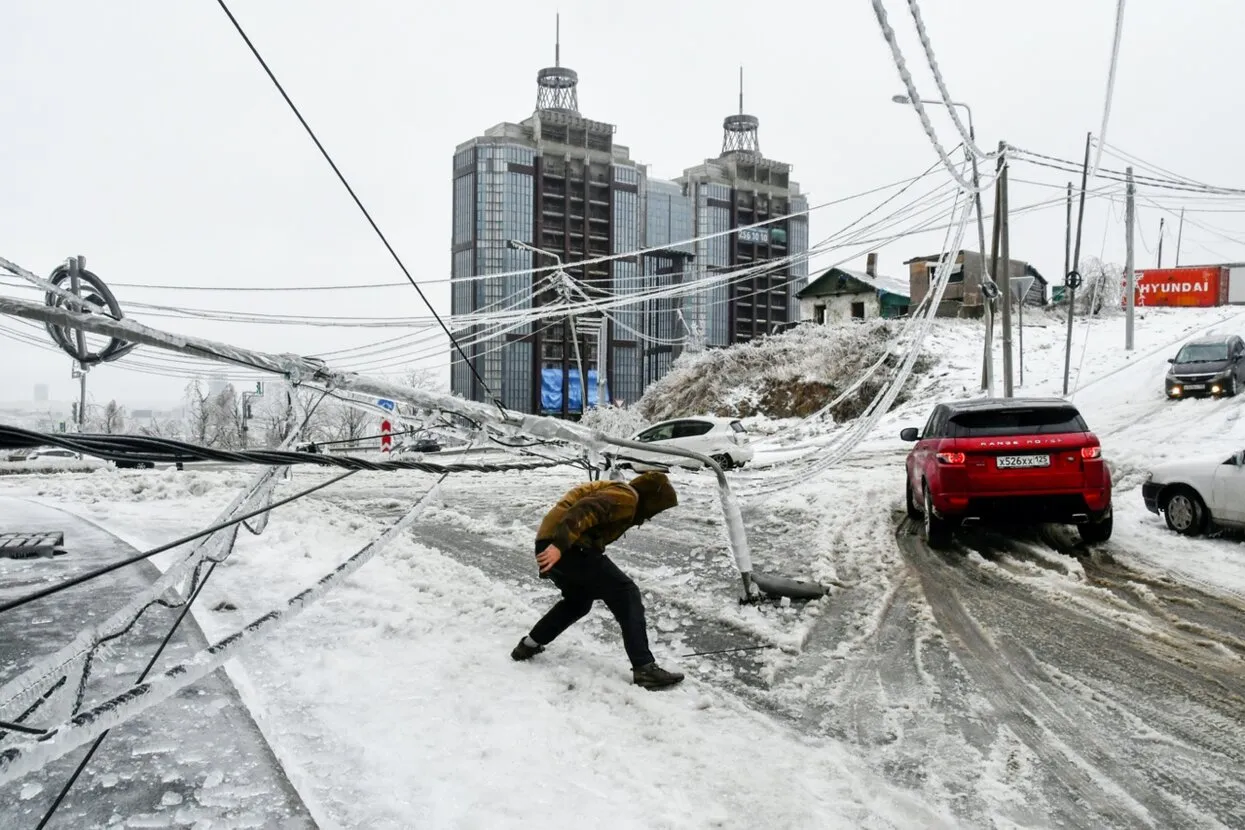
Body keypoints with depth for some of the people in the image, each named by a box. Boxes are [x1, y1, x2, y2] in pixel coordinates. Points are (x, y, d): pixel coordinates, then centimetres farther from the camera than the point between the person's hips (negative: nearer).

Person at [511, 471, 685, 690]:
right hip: (569, 548, -10)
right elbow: (584, 511, -20)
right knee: (626, 594, -5)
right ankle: (645, 669, -9)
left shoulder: (615, 492, 28)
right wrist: (560, 545, -30)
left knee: (578, 600, 31)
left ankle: (528, 645, 36)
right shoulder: (626, 497, -4)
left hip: (548, 543, 10)